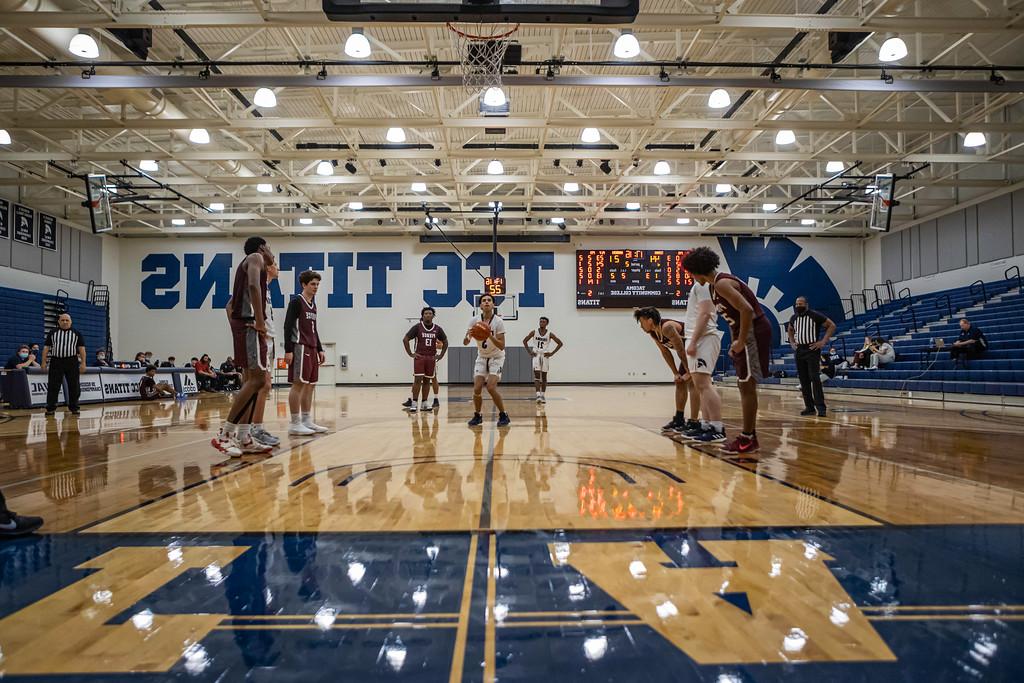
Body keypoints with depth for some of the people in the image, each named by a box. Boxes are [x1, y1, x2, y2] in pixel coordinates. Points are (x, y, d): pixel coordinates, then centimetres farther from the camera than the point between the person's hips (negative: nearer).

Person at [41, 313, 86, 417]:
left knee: (74, 386, 3)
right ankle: (51, 408, 7)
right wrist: (44, 362, 0)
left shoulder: (76, 333, 7)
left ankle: (74, 408, 12)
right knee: (53, 386, 0)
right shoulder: (52, 333, 9)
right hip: (56, 361, 0)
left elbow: (81, 349, 3)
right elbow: (46, 348, 8)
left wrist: (83, 363, -4)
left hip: (72, 362, 0)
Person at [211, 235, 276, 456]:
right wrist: (260, 321, -23)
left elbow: (231, 305, 27)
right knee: (257, 378, -15)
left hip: (241, 324, 10)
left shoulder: (247, 264, 27)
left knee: (250, 379, 7)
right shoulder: (255, 258, 0)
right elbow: (253, 285, -21)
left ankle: (244, 438, 7)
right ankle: (224, 434, -18)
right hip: (250, 324, -10)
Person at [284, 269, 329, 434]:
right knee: (299, 384, -8)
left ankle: (307, 421, 13)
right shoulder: (296, 302, -5)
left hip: (312, 349, 8)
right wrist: (288, 350, -17)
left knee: (310, 385, 8)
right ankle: (295, 423, -5)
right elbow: (288, 326, -10)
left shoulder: (313, 305, 19)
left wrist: (319, 349, 19)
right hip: (300, 348, -8)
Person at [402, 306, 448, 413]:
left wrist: (441, 355, 8)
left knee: (427, 380, 7)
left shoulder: (438, 328, 5)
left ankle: (424, 404, 12)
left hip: (431, 358, 3)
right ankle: (413, 403, -4)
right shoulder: (417, 327, -4)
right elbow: (405, 339, -3)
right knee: (418, 379, -8)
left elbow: (445, 342, 16)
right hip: (419, 357, -3)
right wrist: (410, 354, -6)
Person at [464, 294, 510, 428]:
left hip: (496, 357, -3)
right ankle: (477, 416, 17)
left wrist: (490, 335, -35)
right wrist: (468, 337, -34)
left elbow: (502, 346, -21)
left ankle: (503, 415, -2)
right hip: (482, 357, 3)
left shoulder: (498, 321, -18)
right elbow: (465, 342, -11)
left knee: (491, 387, -18)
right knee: (477, 389, -4)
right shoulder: (474, 320, -10)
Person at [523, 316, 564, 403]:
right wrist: (529, 352, -1)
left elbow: (560, 343, -1)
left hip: (545, 356, 1)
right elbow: (525, 341, 7)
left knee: (544, 376, 7)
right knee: (536, 375, -11)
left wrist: (552, 353, -6)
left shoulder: (550, 334, -5)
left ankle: (543, 395, 17)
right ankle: (538, 395, -15)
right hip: (536, 355, 0)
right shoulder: (534, 332, -3)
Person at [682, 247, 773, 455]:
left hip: (754, 331, -10)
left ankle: (746, 440, -1)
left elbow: (747, 310, -26)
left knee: (747, 385, -7)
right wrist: (736, 341, 17)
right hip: (747, 331, 10)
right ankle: (750, 437, 19)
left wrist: (741, 341, -20)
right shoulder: (717, 284, 14)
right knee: (745, 385, 12)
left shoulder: (721, 284, -17)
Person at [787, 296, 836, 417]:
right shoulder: (793, 317, 9)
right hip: (799, 350, 6)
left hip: (812, 350, -6)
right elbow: (789, 329, 29)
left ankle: (820, 407, -14)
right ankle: (809, 407, 13)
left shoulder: (815, 315, -8)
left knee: (814, 378, -15)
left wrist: (823, 342, -11)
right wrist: (792, 342, 16)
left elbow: (832, 325, -6)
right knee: (803, 380, 6)